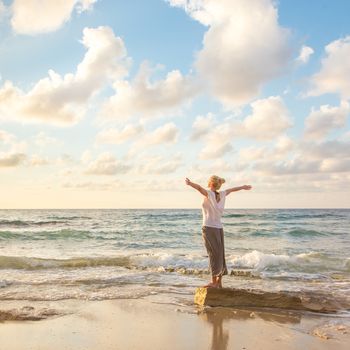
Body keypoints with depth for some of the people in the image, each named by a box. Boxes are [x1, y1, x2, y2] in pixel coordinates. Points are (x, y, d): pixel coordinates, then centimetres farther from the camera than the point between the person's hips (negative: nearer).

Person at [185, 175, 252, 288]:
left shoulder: (209, 194, -9)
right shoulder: (222, 194, 9)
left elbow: (199, 187, -28)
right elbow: (232, 189, 27)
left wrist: (190, 183, -46)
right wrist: (243, 187, 44)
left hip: (209, 228, -6)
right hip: (219, 228, 6)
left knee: (214, 255, -5)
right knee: (219, 255, 10)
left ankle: (214, 282, -3)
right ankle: (219, 282, 17)